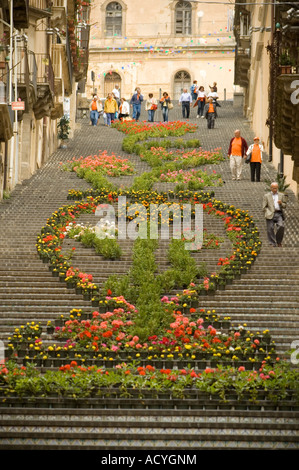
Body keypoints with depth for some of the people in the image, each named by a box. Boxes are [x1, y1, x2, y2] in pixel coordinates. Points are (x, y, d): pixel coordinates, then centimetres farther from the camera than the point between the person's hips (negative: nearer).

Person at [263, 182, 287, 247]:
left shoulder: (281, 195, 18)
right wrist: (268, 213, -7)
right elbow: (264, 207, 8)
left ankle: (279, 241, 1)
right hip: (270, 214, -1)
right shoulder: (266, 196, 11)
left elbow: (284, 206, 19)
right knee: (270, 229, -6)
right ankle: (272, 243, 2)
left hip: (279, 214, 1)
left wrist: (281, 203, -3)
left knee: (281, 226, -17)